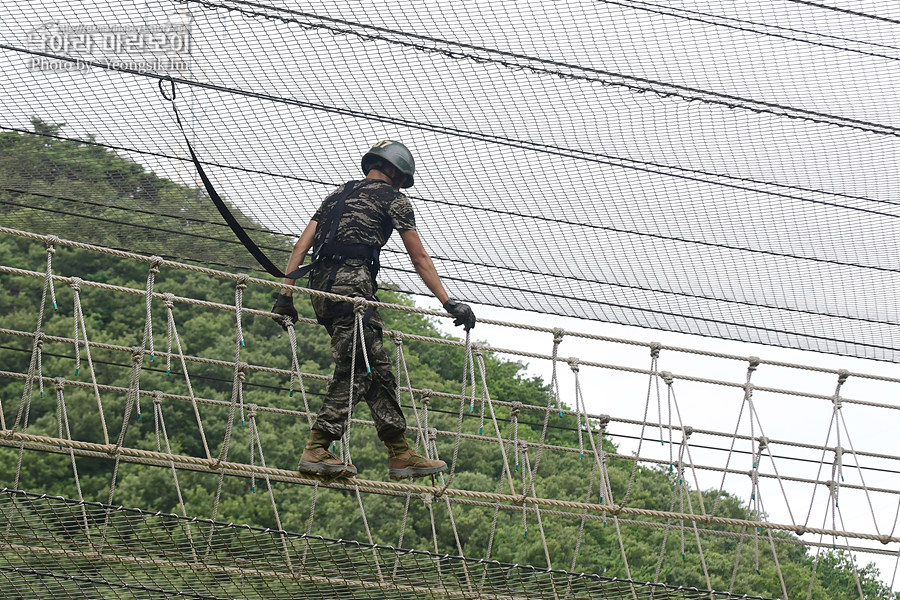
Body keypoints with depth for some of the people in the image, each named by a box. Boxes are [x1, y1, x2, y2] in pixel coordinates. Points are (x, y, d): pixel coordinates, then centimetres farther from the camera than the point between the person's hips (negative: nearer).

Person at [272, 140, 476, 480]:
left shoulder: (338, 194, 28)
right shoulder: (393, 199, 9)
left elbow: (302, 244, 18)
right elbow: (419, 259, 5)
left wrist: (286, 292, 14)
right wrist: (449, 303, 5)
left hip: (320, 287, 8)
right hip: (352, 283, -8)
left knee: (377, 370, 10)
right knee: (355, 370, -9)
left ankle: (401, 454, 10)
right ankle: (316, 452, -19)